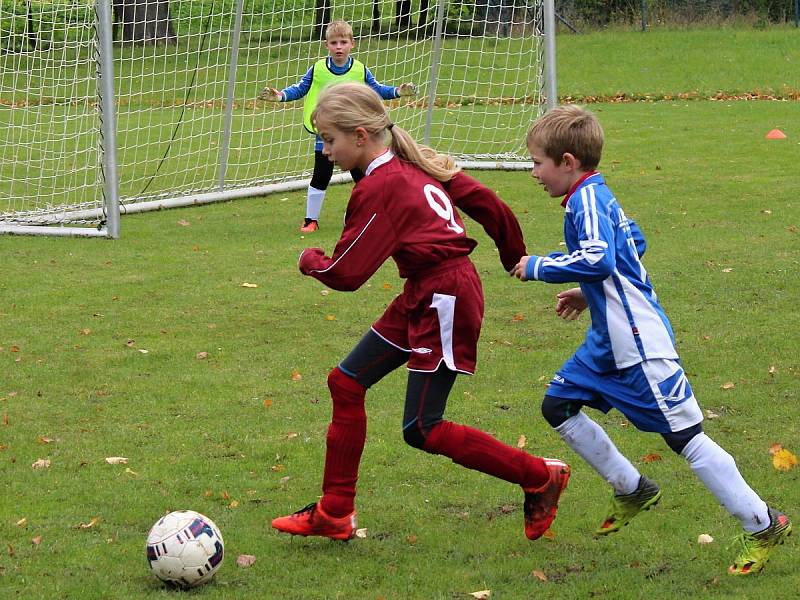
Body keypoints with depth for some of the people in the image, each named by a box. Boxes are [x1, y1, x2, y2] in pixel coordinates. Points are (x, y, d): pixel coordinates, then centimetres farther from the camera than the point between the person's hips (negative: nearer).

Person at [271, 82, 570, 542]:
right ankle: (334, 513, 16)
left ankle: (540, 477, 7)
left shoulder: (380, 189, -18)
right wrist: (517, 259, 24)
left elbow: (346, 273, -17)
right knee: (346, 383, 10)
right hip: (421, 299, 10)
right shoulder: (419, 162, 8)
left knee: (423, 430, -5)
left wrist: (310, 260, 4)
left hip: (445, 301, -10)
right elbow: (489, 205, 11)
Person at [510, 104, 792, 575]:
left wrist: (537, 267, -21)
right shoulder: (597, 195, 12)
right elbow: (635, 243, 26)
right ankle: (633, 491, 24)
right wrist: (590, 294, 26)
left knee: (683, 434, -7)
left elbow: (597, 259, -33)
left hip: (640, 344, -10)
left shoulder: (587, 200, -18)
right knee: (558, 405, 14)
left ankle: (763, 526, 0)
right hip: (610, 341, 10)